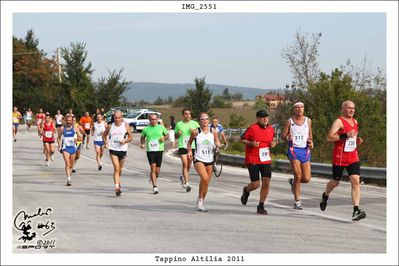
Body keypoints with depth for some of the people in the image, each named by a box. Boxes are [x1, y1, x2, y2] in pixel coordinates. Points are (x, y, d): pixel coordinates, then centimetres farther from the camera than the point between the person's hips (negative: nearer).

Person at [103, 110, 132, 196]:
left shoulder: (125, 126, 1)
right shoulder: (110, 126, 3)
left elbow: (130, 137, 5)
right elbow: (104, 135, 17)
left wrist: (125, 141, -15)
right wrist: (106, 143, 0)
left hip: (122, 149, 1)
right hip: (113, 150, -1)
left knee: (120, 169, 15)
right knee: (116, 168, -16)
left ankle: (118, 183, 40)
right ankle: (117, 187, -23)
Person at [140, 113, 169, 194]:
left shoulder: (161, 128, 6)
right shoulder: (146, 129, 5)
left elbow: (167, 135, 20)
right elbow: (142, 137, 21)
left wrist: (164, 138, -2)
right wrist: (142, 144, 3)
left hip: (159, 150, 1)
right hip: (150, 151, -1)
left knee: (157, 170, 4)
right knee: (153, 168, -15)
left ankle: (153, 179, 37)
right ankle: (154, 187, -13)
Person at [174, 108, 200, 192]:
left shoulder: (194, 123, 6)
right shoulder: (179, 124, 7)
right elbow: (175, 136, 16)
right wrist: (178, 134, -6)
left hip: (192, 146, 2)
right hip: (182, 146, -2)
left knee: (189, 165, 10)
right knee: (185, 164, -16)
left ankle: (183, 177, 37)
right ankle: (186, 183, -16)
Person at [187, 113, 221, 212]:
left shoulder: (213, 132, 1)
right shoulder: (195, 132, -4)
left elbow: (217, 142, 14)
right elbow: (189, 142, 10)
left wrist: (218, 145, -9)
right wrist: (189, 150, -5)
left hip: (210, 160, 4)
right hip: (198, 159, -4)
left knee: (207, 182, 8)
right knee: (204, 178, -26)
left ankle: (202, 202, 28)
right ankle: (200, 199, -7)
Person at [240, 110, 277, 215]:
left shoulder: (271, 129, 7)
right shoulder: (252, 128, -10)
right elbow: (242, 139, -2)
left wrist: (273, 144, 1)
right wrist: (251, 143, -19)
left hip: (266, 160, 5)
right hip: (253, 160, -5)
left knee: (266, 183, -4)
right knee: (255, 184, -5)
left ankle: (261, 206, 10)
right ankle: (246, 190, 33)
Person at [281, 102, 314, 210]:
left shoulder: (308, 120, 9)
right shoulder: (289, 121, 1)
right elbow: (283, 135, 3)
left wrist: (311, 141, 1)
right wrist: (287, 137, -19)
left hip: (305, 150, 3)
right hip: (293, 149, -3)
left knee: (306, 179, -2)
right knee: (298, 175, -12)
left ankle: (293, 182, 32)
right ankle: (297, 201, 0)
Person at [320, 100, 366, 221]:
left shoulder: (355, 121, 14)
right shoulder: (339, 121, -11)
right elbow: (329, 137, -21)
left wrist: (357, 140, 9)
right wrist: (345, 135, -27)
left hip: (353, 156, 5)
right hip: (339, 158, -5)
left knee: (356, 181, -12)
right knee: (335, 182, 10)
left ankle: (356, 210, -16)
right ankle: (325, 196, 44)